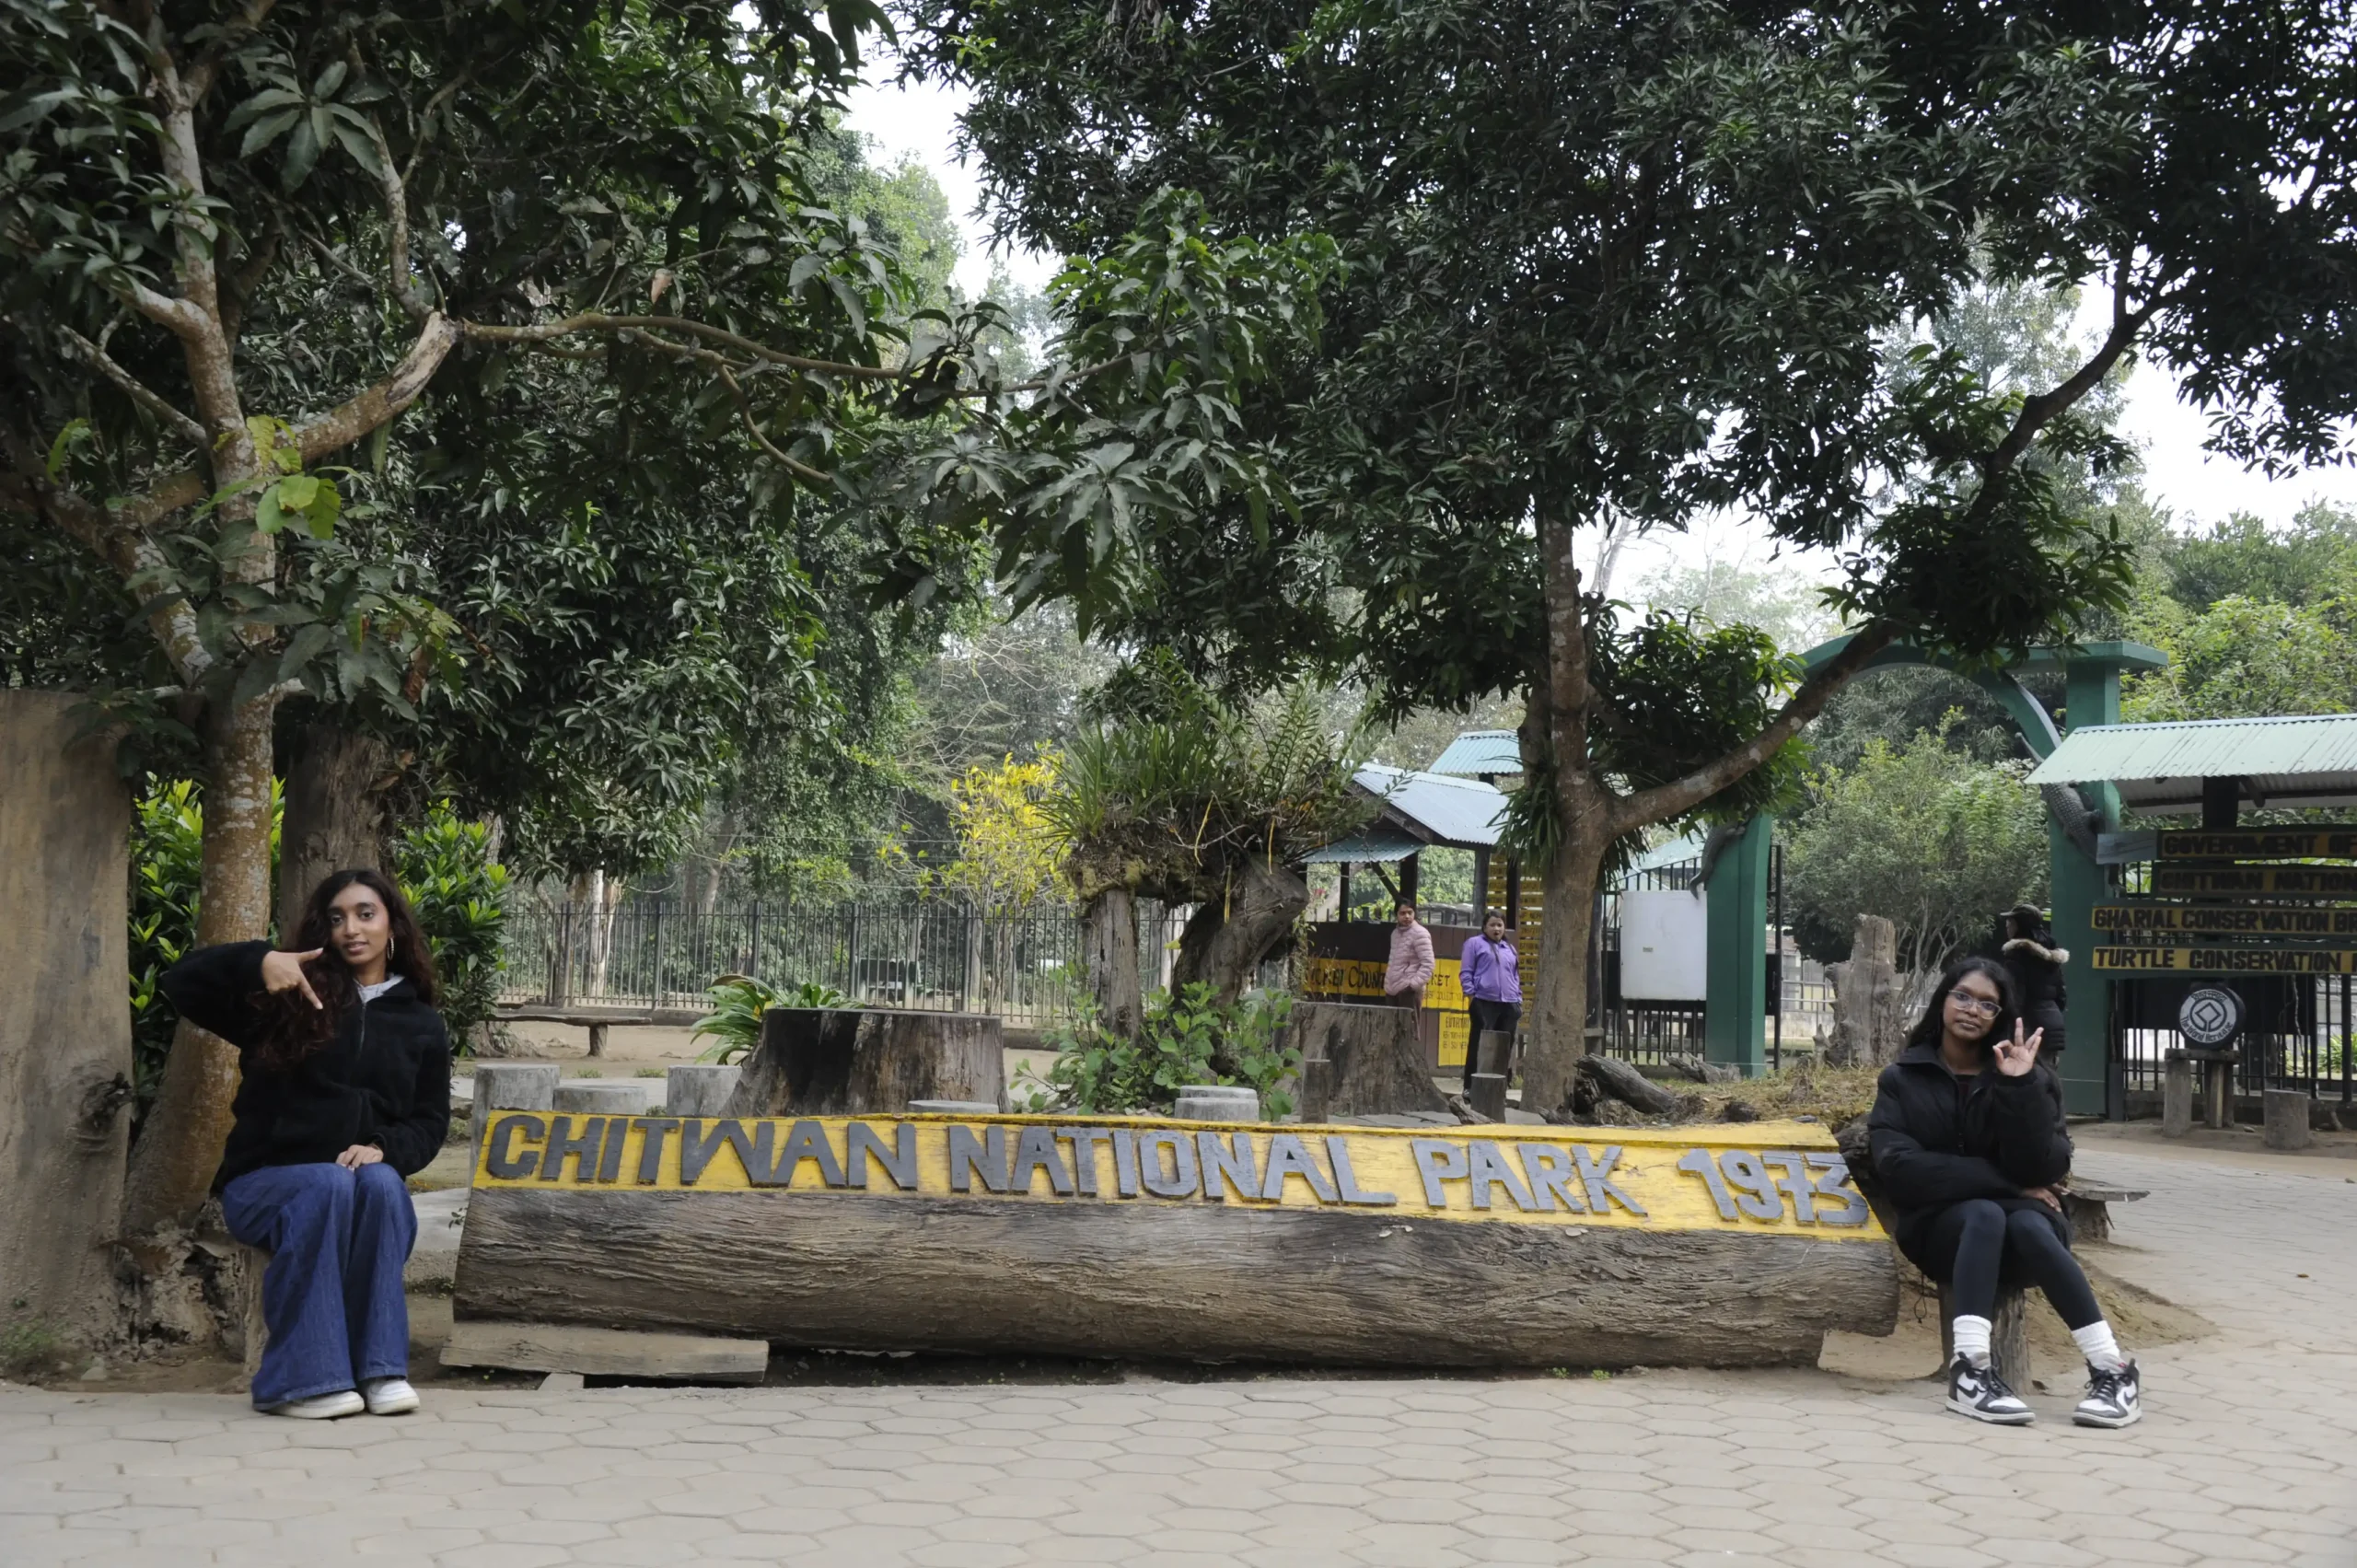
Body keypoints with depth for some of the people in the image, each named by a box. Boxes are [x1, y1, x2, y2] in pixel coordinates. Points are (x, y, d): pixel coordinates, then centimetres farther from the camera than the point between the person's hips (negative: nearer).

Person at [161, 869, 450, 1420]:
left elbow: (431, 1122, 8)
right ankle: (304, 1377, -35)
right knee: (328, 1184, -35)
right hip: (266, 1180, -2)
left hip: (369, 1179, 2)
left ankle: (380, 1368, -32)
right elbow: (180, 984, -6)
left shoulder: (421, 1023, 11)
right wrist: (257, 961, -24)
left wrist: (383, 1148, -14)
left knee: (381, 1183, -33)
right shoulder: (289, 994, 4)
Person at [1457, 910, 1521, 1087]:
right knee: (1479, 1046, -5)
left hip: (1509, 1005, 5)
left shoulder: (1510, 948, 23)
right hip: (1484, 1003, -5)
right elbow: (1465, 972, 1)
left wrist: (1519, 1001, 15)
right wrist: (1471, 995, -9)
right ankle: (1471, 1088, -4)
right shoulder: (1475, 943, 6)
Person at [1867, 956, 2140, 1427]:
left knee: (2028, 1225, -34)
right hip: (1942, 1226, 0)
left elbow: (2046, 1168, -9)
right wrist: (2001, 1182, -15)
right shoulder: (1902, 1079, 4)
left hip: (2022, 1218, 1)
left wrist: (2022, 1087, -20)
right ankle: (1970, 1371, -46)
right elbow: (1899, 1168, -11)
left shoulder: (2029, 1076, 5)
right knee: (1985, 1214, -34)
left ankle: (2113, 1371, -35)